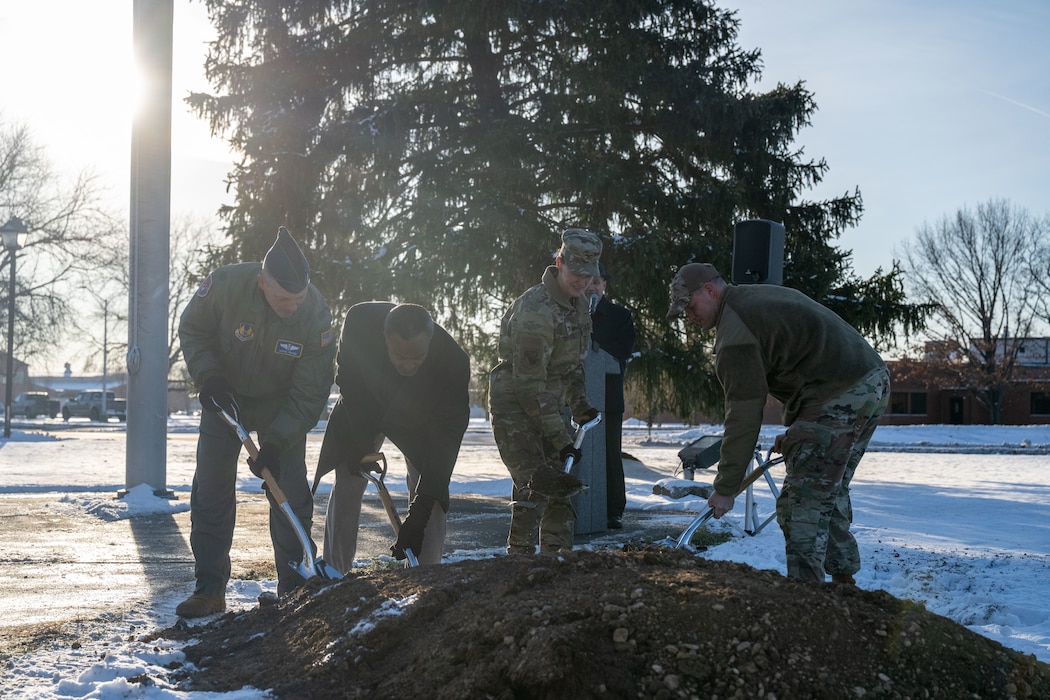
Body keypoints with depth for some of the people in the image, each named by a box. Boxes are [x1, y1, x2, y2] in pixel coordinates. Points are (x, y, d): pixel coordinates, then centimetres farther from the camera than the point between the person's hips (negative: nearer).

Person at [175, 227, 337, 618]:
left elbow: (309, 395, -21)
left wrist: (276, 444, -27)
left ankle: (295, 590, 8)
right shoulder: (225, 285, -29)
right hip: (225, 396, 1)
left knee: (291, 496, -4)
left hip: (281, 407, -1)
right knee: (211, 490, 0)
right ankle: (209, 590, 9)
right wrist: (208, 377, -21)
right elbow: (192, 330, -7)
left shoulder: (316, 318, -29)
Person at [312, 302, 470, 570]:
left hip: (419, 419, -1)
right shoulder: (360, 320, -37)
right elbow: (347, 380, -16)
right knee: (347, 488, -2)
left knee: (430, 498, -12)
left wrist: (418, 516, -39)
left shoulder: (453, 360, -40)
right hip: (362, 409, 1)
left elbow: (444, 440, -35)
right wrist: (361, 446, -17)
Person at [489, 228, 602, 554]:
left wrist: (580, 405, 2)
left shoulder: (580, 305, 5)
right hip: (515, 403, -8)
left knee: (560, 486, 9)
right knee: (533, 488, -13)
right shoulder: (534, 310, -24)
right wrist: (559, 438, -23)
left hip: (552, 403, 9)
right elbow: (529, 382, -24)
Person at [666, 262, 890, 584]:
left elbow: (743, 416, -12)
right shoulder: (762, 295, 21)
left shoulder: (735, 331, -10)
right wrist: (796, 430, 25)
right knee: (830, 492, 22)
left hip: (839, 398, -11)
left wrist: (725, 489, -6)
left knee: (803, 503, -6)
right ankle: (844, 578, 31)